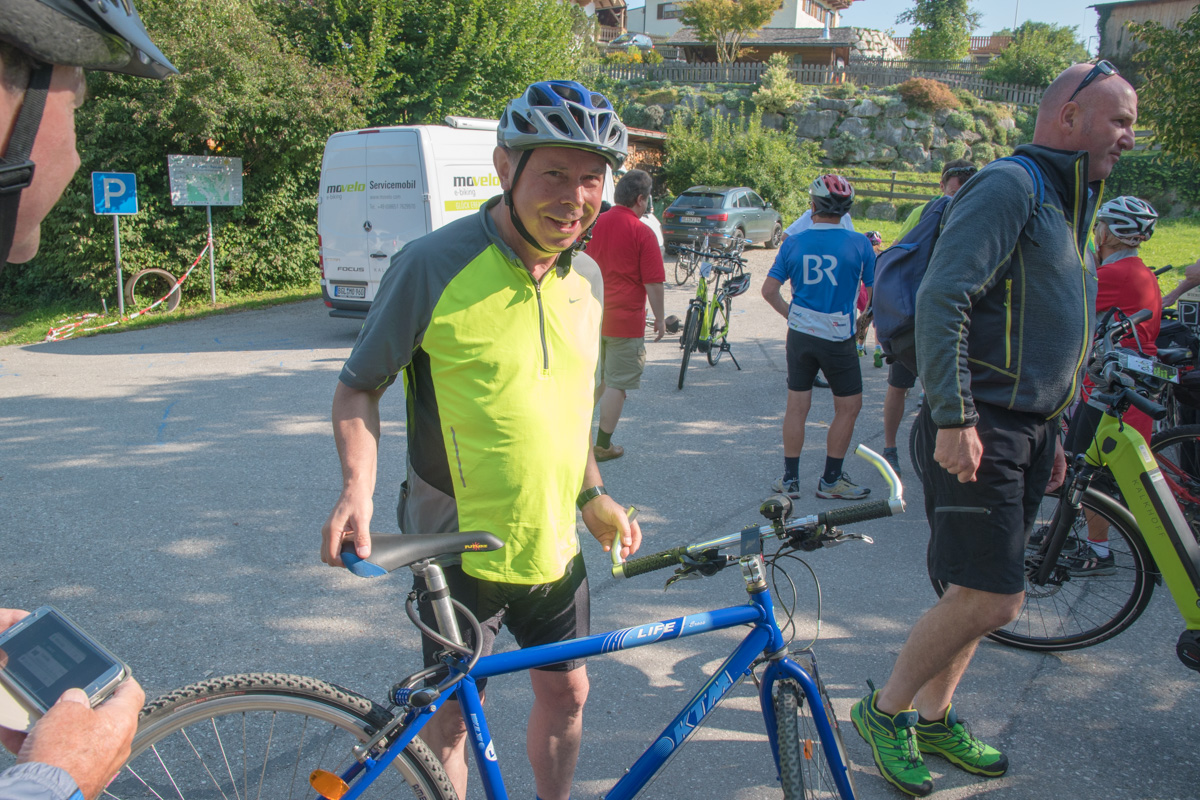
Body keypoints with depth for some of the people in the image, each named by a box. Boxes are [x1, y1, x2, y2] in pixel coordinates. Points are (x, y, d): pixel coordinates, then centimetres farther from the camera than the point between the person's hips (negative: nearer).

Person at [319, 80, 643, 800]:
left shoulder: (585, 281, 3)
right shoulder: (433, 265, -17)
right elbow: (359, 388, -8)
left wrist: (594, 495, 10)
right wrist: (358, 489, -23)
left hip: (555, 545, 6)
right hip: (459, 548, -5)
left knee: (565, 694, 18)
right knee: (453, 717, 10)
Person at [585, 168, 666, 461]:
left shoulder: (593, 224, 3)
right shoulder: (642, 232, -13)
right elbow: (653, 283, -13)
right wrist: (659, 318, -1)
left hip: (593, 316, 6)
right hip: (625, 319, -6)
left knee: (596, 379, 20)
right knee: (617, 384, 4)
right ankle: (603, 445, 11)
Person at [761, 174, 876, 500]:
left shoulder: (793, 243, -2)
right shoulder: (859, 244, -9)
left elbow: (768, 290, 0)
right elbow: (875, 290, -1)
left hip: (800, 335, 3)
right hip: (839, 339, -3)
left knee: (796, 406, 11)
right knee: (848, 407, 10)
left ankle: (790, 478, 17)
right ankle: (831, 480, 14)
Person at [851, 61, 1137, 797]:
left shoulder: (1068, 205, 20)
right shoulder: (1010, 187, -11)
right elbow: (942, 300, -21)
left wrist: (1052, 433, 22)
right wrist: (954, 418, -25)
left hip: (1030, 429, 10)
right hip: (981, 428, -9)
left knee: (984, 592, 14)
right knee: (992, 599, -10)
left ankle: (933, 717, 29)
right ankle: (885, 709, 10)